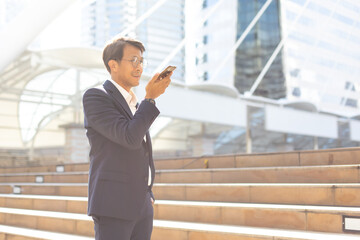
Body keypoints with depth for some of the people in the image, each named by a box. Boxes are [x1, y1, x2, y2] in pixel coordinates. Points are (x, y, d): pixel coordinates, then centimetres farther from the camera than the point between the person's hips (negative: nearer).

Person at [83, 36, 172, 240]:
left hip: (141, 206, 8)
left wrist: (148, 195, 16)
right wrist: (150, 99, -14)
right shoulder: (95, 97, -7)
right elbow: (130, 138, -19)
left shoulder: (135, 105, 19)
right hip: (112, 205, -8)